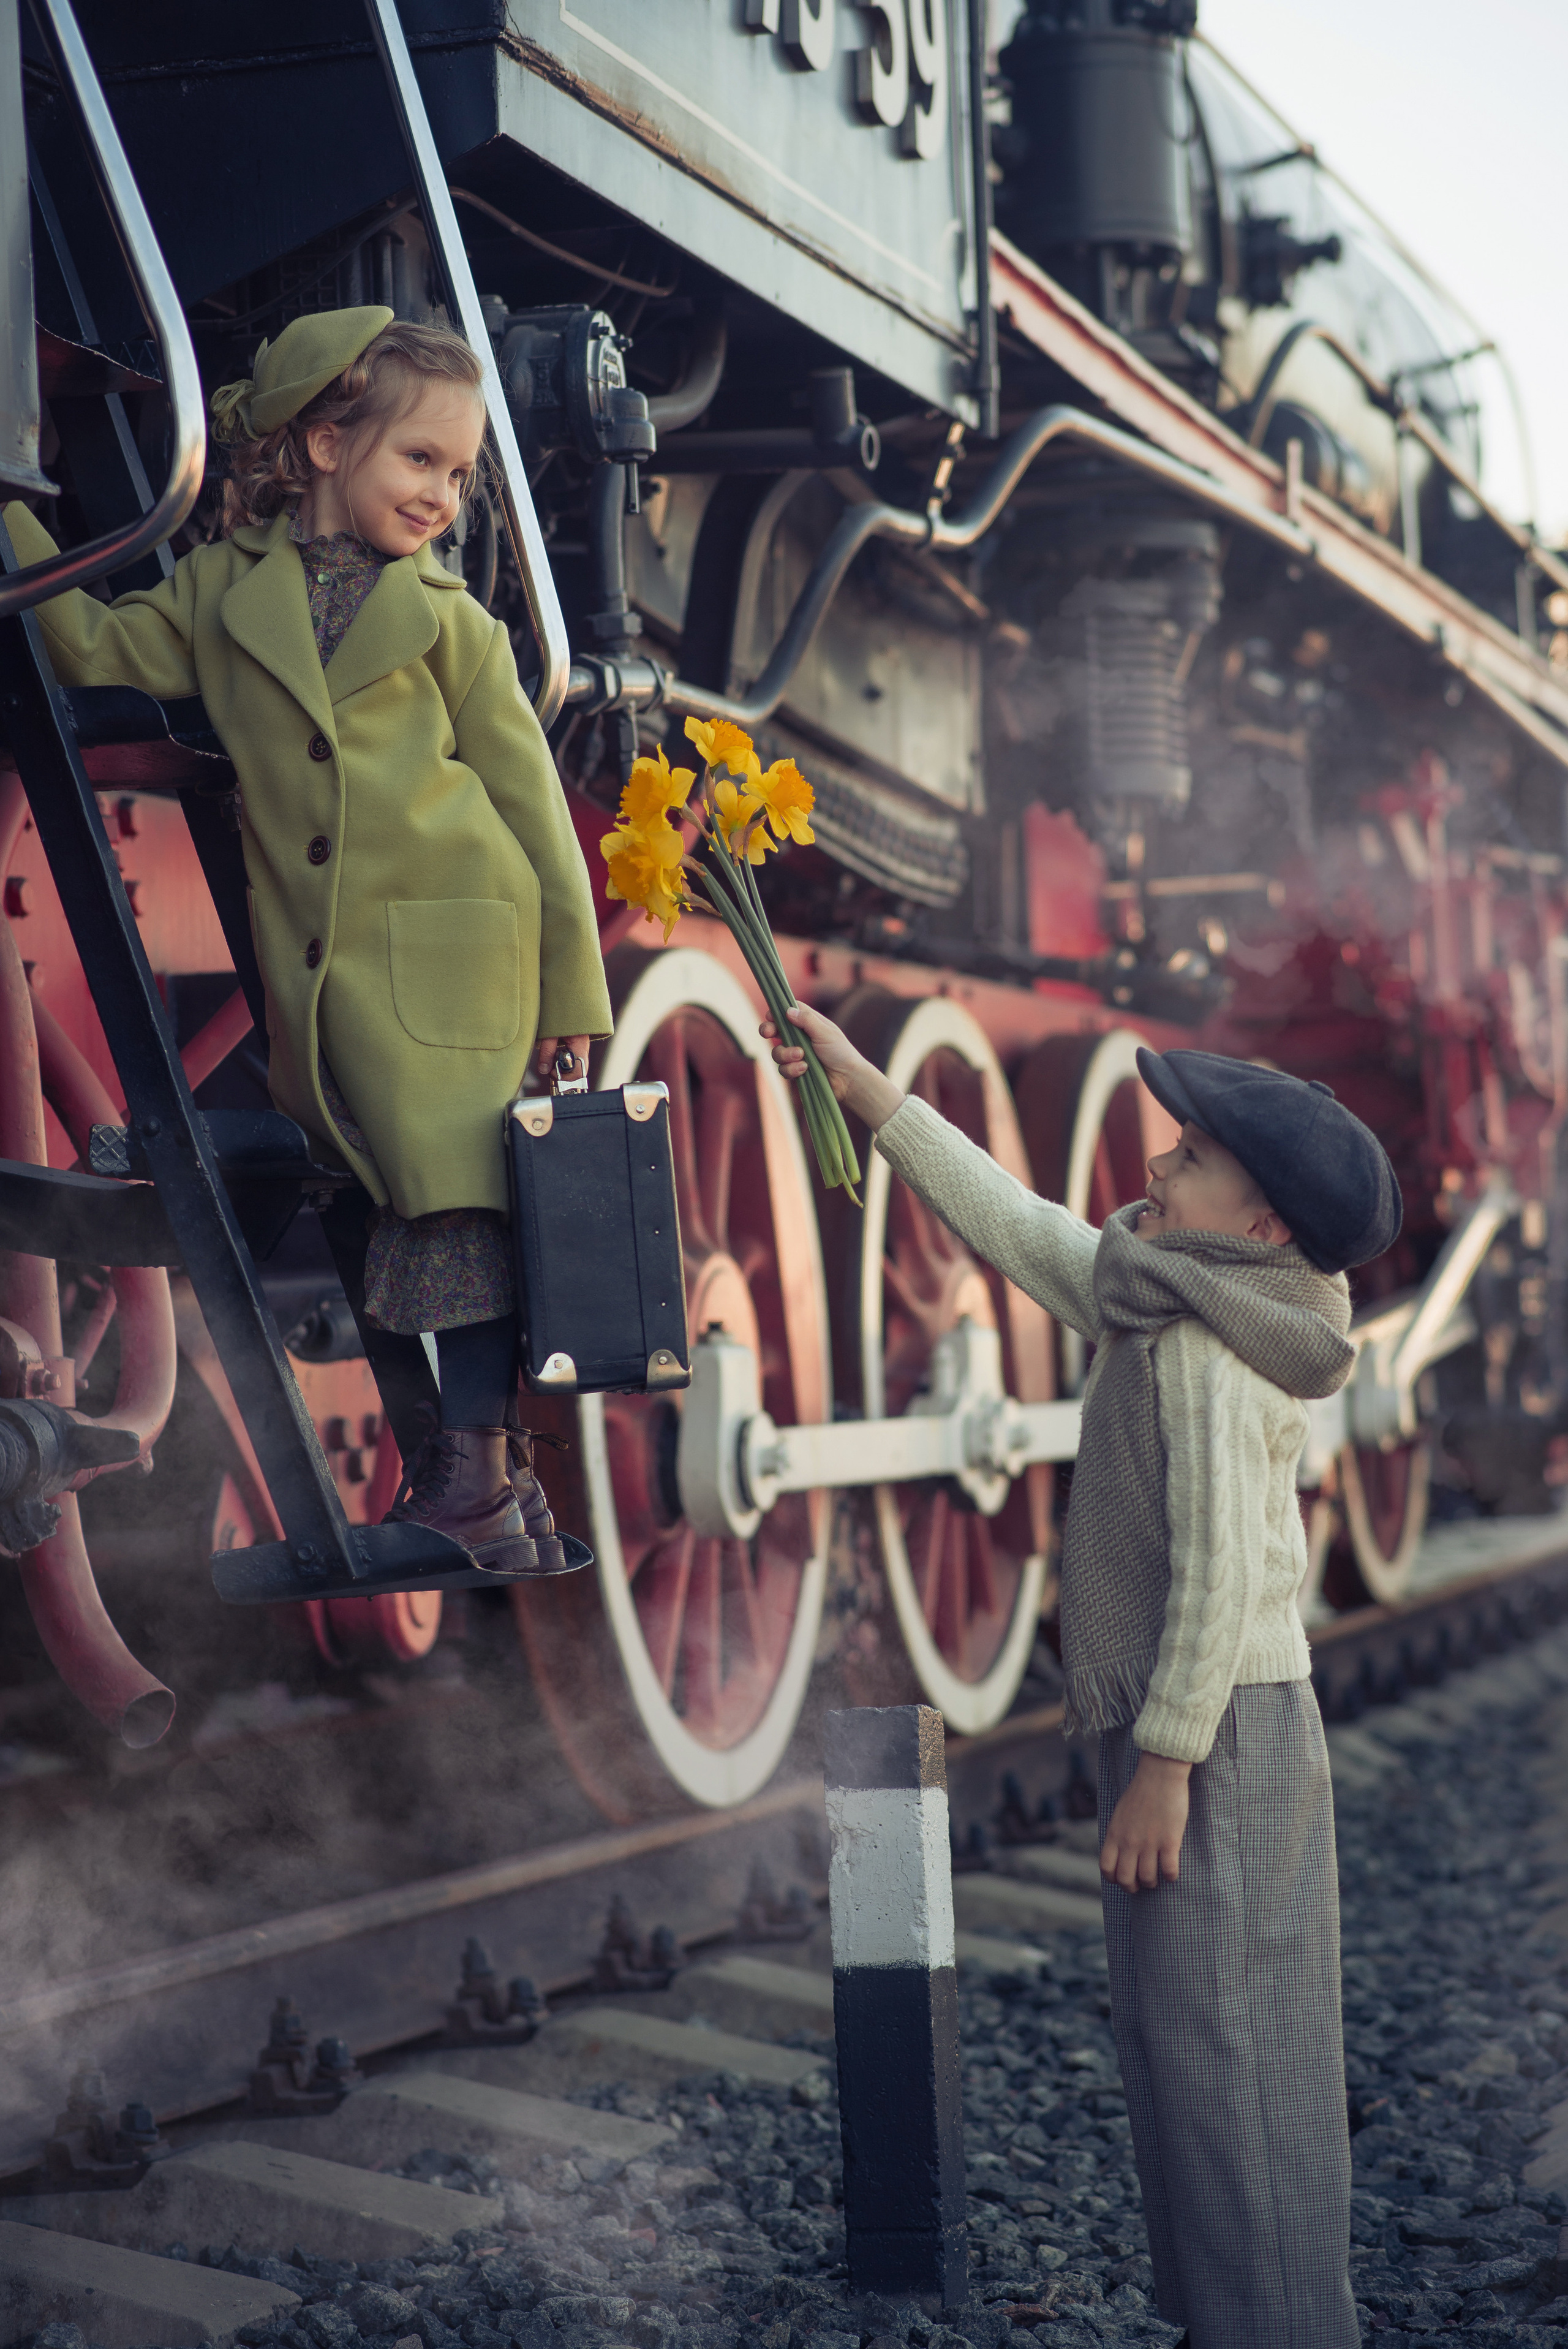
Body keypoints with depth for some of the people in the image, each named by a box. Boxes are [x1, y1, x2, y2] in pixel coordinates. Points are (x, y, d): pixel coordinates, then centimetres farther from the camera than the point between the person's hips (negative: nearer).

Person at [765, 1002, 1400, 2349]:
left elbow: (1219, 1573, -22)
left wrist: (1164, 1760, -20)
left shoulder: (1208, 1356, -18)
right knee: (1233, 2047, 15)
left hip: (1214, 1732, -10)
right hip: (1220, 1727, 10)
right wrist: (869, 1091, 19)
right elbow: (1012, 1221, 18)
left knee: (1209, 2042, -4)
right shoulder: (1160, 1307, 10)